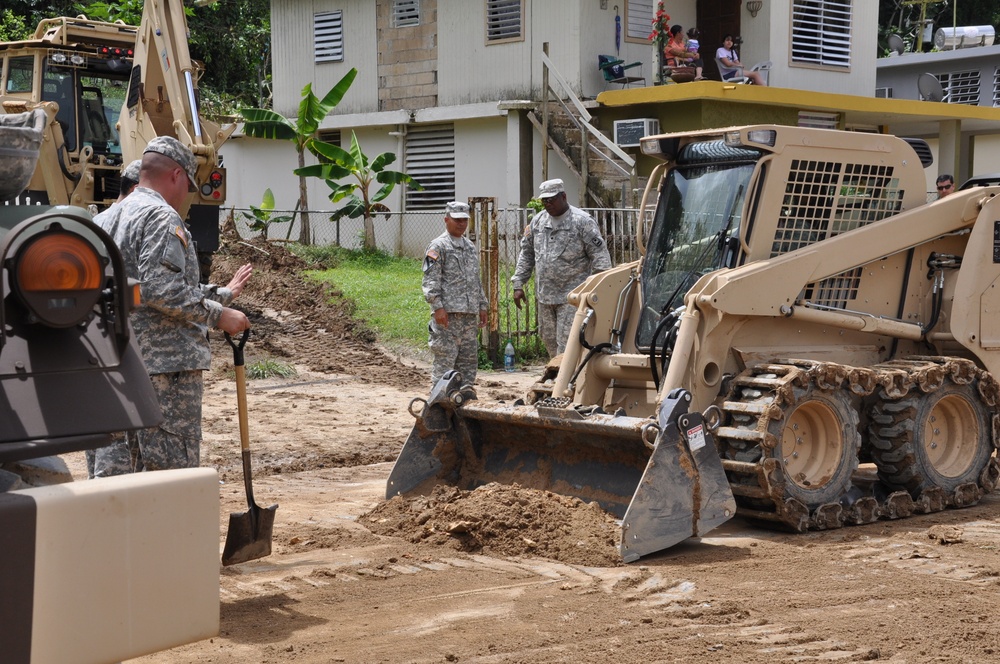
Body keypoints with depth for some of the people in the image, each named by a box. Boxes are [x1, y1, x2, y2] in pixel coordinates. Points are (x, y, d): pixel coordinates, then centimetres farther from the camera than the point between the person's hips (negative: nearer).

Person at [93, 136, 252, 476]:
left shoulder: (113, 216, 20)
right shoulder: (162, 217, -11)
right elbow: (161, 289, -22)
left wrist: (222, 293, 31)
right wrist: (218, 314, -15)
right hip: (166, 359, -9)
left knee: (114, 460, 10)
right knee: (172, 463, -3)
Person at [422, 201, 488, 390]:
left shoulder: (471, 247, 20)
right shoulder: (438, 246, -4)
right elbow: (430, 280, -11)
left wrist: (482, 306, 19)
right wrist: (438, 307, -19)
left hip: (470, 312, 8)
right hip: (448, 312, -8)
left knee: (469, 358, 9)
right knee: (444, 359, -9)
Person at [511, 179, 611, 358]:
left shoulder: (582, 221, -6)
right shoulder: (537, 221, 12)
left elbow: (599, 255, -8)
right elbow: (526, 254, 18)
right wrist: (518, 284, 12)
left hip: (571, 296, -6)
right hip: (544, 296, 7)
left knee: (566, 342, -11)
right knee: (549, 339, 13)